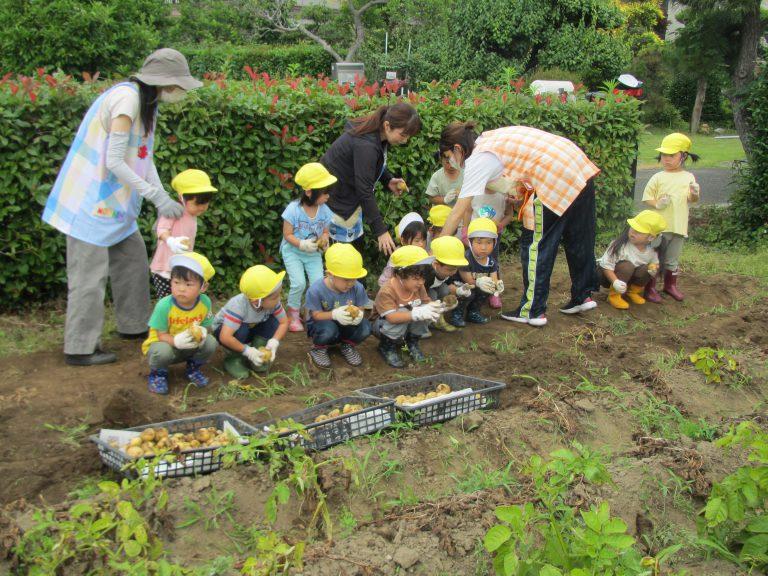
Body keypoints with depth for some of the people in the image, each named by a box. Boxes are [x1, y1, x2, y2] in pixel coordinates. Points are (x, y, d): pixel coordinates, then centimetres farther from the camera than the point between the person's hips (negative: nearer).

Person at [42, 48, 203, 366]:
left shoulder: (146, 102, 9)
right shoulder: (126, 98, -21)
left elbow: (145, 158, 8)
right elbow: (114, 162, -24)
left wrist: (163, 201, -2)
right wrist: (158, 196, -20)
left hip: (112, 199, 10)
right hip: (91, 197, -10)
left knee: (132, 255, 17)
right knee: (90, 272, -4)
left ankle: (133, 326, 31)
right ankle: (79, 348, 6)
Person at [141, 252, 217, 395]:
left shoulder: (205, 302, -18)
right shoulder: (164, 305, -28)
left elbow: (206, 326, -5)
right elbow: (161, 335, -21)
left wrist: (201, 333, -30)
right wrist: (177, 341, -42)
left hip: (191, 346, 4)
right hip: (165, 343, -3)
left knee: (210, 343, -23)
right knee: (163, 351, -37)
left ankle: (193, 368, 10)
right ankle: (157, 373, 1)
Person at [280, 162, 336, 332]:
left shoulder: (324, 210, -10)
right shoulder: (293, 209, -23)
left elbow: (325, 231, 4)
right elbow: (287, 234, -16)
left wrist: (324, 239, -19)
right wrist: (302, 244, -30)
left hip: (314, 253, 4)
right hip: (293, 251, -4)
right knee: (299, 283, -16)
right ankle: (293, 314, 9)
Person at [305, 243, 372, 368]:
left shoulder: (357, 288, -15)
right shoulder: (316, 290, -24)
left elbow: (361, 309, -6)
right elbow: (316, 315, -19)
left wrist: (358, 314, -33)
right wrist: (334, 314, -39)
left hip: (346, 326, 3)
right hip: (322, 323, -3)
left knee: (365, 327, -26)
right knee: (329, 329, -39)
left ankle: (348, 346, 9)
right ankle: (318, 349, -1)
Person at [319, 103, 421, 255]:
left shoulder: (377, 133, -5)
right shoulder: (366, 145, -32)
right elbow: (365, 191, -31)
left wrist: (388, 181, -4)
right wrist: (381, 231, -29)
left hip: (350, 193, 9)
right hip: (334, 196, -9)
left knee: (356, 244, 13)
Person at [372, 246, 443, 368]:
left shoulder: (419, 288, -10)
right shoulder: (386, 292, -32)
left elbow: (427, 302, -6)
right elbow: (391, 317, -43)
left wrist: (433, 307, -32)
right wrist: (417, 313, -55)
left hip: (407, 326, 5)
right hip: (383, 325, -5)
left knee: (425, 311, -22)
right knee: (402, 312, -37)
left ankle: (412, 342, 4)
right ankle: (387, 347, -11)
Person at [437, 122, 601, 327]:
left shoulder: (478, 159, -7)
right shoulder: (490, 139, 17)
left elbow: (459, 211, -7)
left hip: (555, 180, -9)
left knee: (534, 243, 3)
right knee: (578, 239, 20)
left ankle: (532, 311, 10)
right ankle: (583, 295, 34)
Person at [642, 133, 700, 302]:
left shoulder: (688, 177, 3)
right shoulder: (658, 177, -5)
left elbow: (692, 200, 2)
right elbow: (646, 197, -3)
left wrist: (695, 194, -19)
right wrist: (657, 204, -21)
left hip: (678, 226, 3)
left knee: (672, 260, 17)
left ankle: (670, 285, 35)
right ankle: (650, 287, 17)